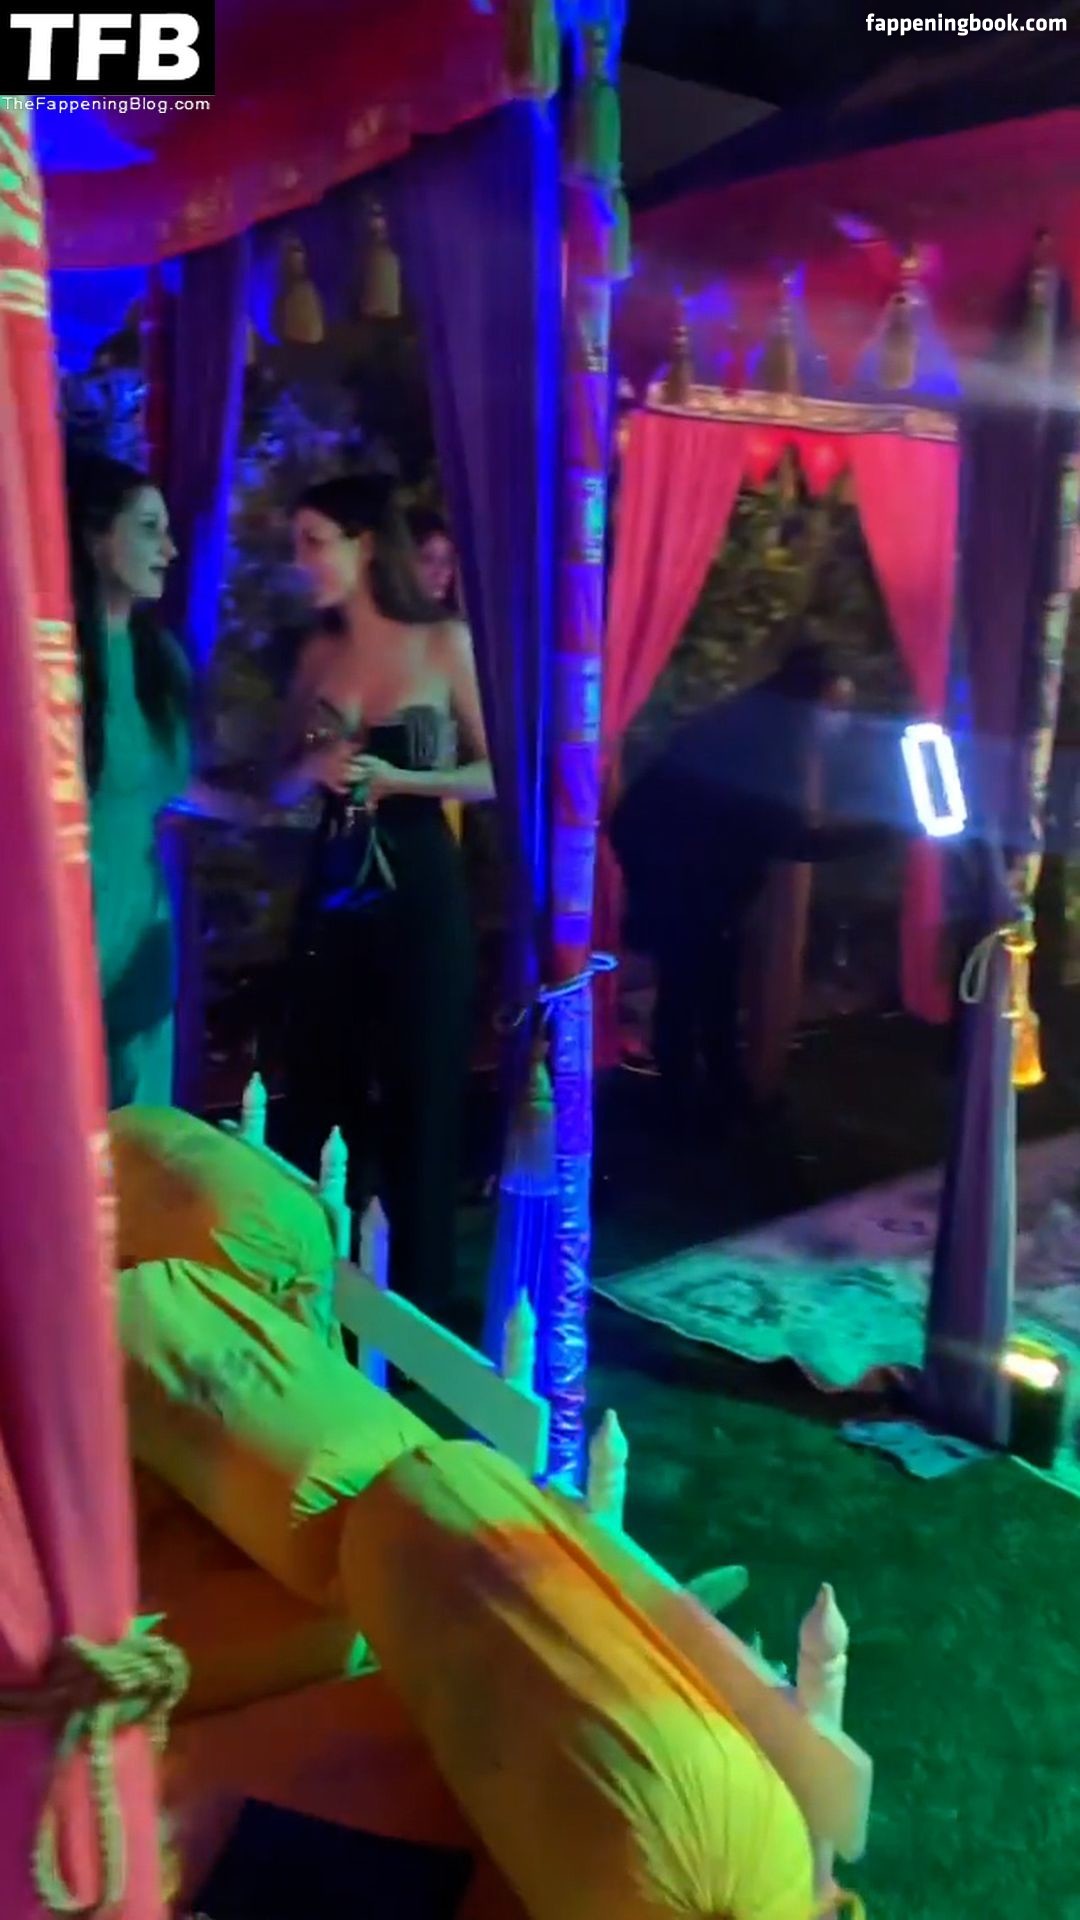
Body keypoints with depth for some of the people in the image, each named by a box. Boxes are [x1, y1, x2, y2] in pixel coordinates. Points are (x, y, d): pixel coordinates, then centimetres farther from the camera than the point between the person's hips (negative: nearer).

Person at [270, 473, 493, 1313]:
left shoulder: (447, 643, -6)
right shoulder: (318, 651, 7)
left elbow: (497, 773, -6)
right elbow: (284, 784, 11)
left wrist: (399, 778, -17)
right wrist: (313, 768, -11)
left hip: (421, 889, -4)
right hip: (333, 888, 4)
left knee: (419, 1096, 4)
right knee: (318, 1090, 10)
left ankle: (415, 1295, 20)